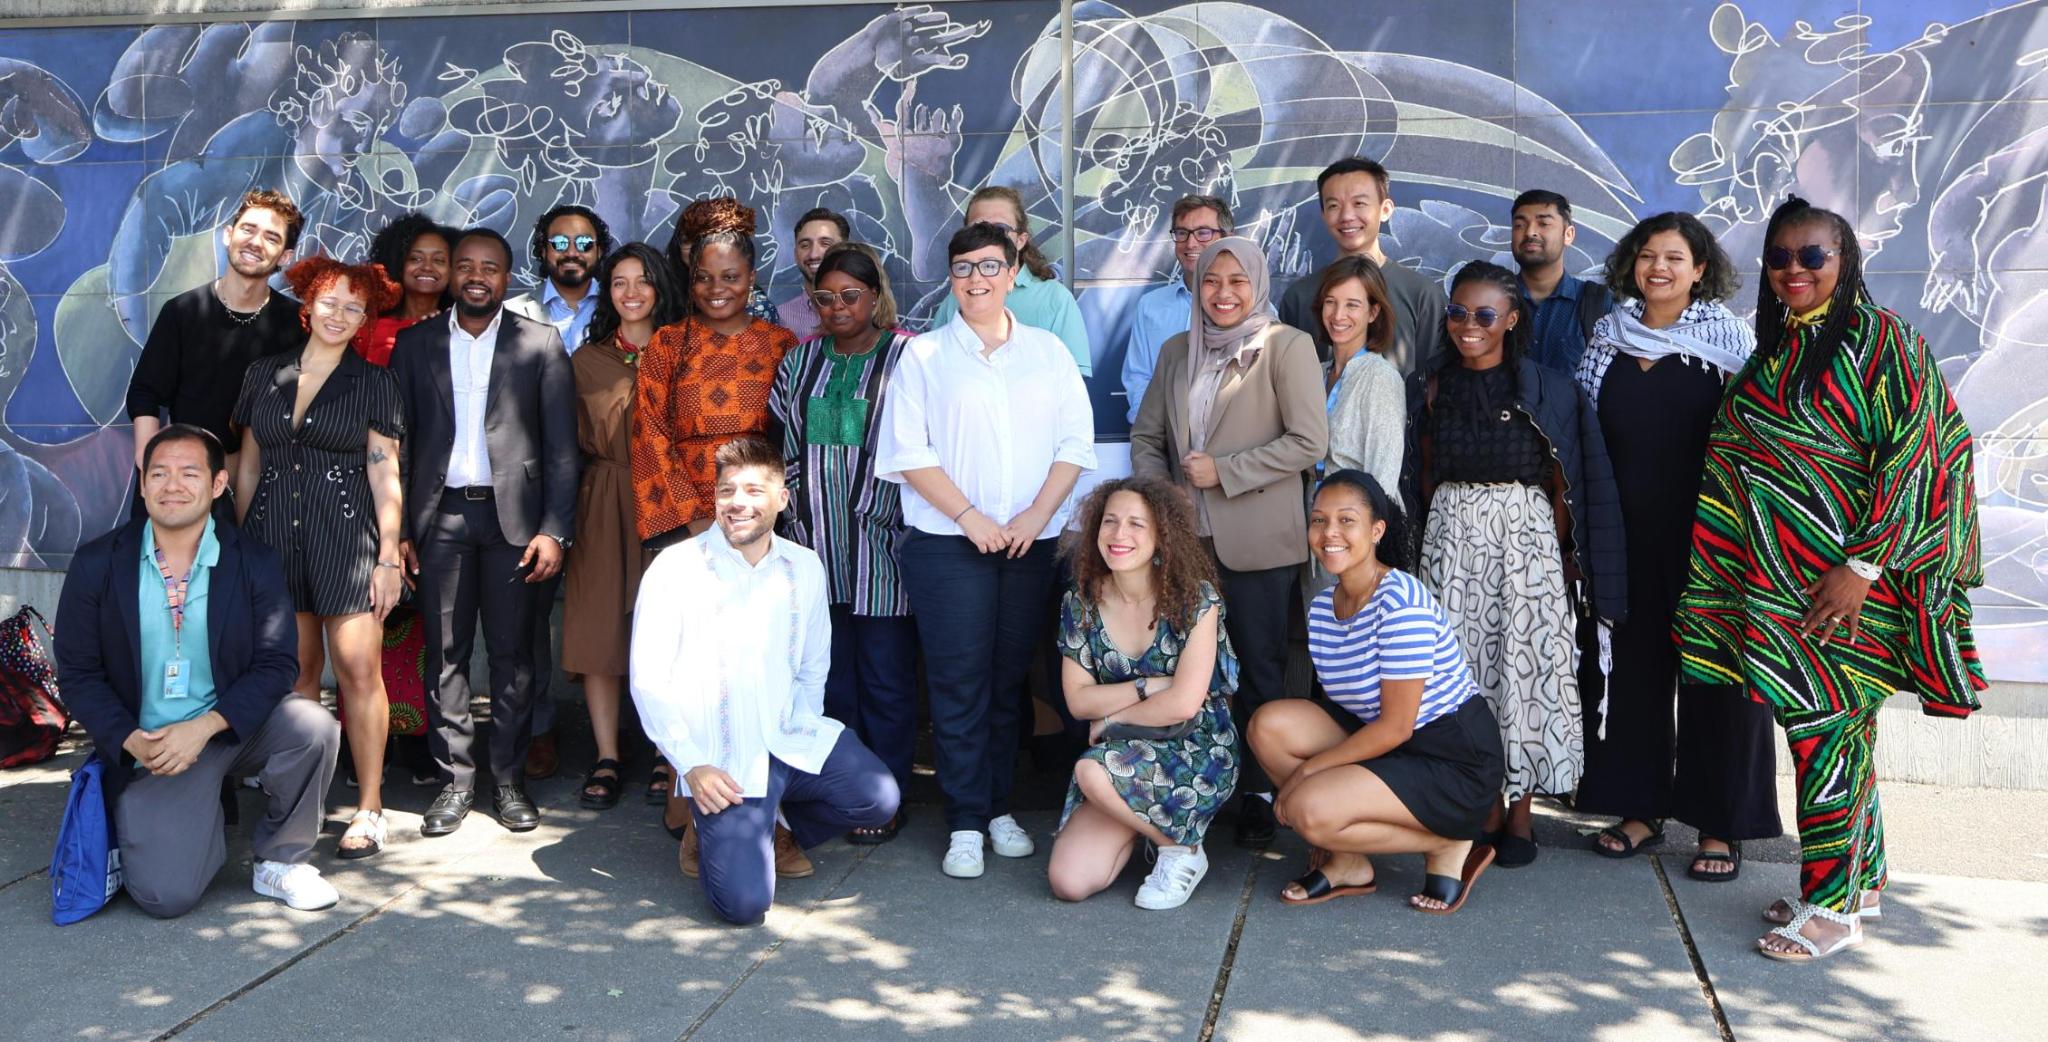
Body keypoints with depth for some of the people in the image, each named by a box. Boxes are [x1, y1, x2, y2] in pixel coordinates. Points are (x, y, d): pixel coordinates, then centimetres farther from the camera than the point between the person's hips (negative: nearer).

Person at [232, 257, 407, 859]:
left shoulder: (374, 381, 4)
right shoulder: (265, 375, 11)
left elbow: (384, 472, 0)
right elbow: (248, 465, 15)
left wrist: (388, 556, -6)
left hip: (347, 537, -3)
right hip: (274, 538, 3)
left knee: (359, 670, -8)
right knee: (296, 672, 4)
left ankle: (369, 807, 0)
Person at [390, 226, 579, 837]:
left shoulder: (540, 345, 3)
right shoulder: (414, 344, 9)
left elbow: (561, 447, 0)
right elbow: (399, 442, 8)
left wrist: (554, 530, -7)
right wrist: (397, 529, 2)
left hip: (512, 514, -1)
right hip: (441, 516, 2)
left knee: (512, 652, 4)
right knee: (445, 653, 4)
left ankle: (509, 780, 14)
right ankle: (455, 780, 12)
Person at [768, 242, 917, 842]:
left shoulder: (907, 358, -4)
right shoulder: (800, 363, 12)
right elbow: (784, 447, 15)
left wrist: (882, 515, -9)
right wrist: (800, 511, 7)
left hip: (881, 548, -5)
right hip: (815, 545, 5)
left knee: (885, 677, 2)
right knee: (828, 675, 10)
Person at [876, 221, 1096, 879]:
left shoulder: (1047, 351, 11)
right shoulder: (925, 355, 4)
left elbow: (1075, 441, 6)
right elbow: (907, 452, -2)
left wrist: (1038, 514, -7)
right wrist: (970, 516, -10)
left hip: (1031, 541, 2)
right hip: (947, 544, -2)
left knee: (1010, 678, 7)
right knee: (959, 682, -4)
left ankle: (998, 808, 18)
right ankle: (965, 823, 3)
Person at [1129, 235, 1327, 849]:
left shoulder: (1285, 346, -3)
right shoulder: (1177, 352, 15)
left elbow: (1309, 442, -10)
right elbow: (1146, 437, 17)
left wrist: (1225, 470, -11)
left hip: (1256, 543, -4)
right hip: (1187, 539, 5)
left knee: (1259, 671, 3)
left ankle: (1259, 793, 14)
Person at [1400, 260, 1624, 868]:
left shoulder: (1548, 391, 1)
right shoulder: (1430, 389, 7)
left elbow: (1564, 484, 2)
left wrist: (1563, 554, -4)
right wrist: (1435, 539, 7)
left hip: (1527, 537, -2)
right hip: (1452, 537, 2)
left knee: (1525, 664, -3)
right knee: (1464, 664, 1)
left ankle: (1521, 811, 8)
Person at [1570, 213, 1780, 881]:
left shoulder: (1729, 339, -2)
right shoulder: (1607, 337, 8)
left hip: (1706, 532, -3)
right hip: (1626, 535, 4)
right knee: (1631, 665, 8)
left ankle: (1721, 825, 12)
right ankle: (1640, 808, 21)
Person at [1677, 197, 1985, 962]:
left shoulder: (1878, 339, -8)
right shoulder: (1774, 350, 13)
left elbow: (1914, 451, -15)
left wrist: (1863, 563, -19)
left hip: (1842, 578, -6)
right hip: (1778, 575, 6)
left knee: (1822, 726, -5)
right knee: (1839, 726, 14)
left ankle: (1832, 907, 5)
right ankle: (1859, 879, 25)